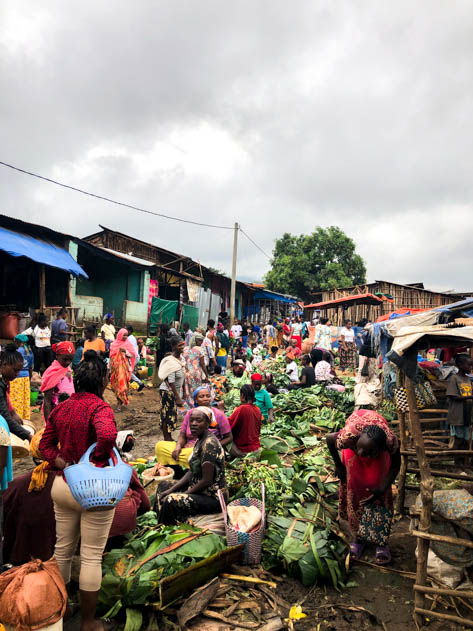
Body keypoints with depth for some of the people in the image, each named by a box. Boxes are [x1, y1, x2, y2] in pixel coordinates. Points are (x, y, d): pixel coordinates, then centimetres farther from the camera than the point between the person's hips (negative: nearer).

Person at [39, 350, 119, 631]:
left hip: (62, 486, 7)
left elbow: (45, 444, 7)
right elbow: (107, 435, -39)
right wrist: (99, 459, -22)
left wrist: (61, 464, -3)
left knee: (63, 548, 22)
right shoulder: (100, 407, -20)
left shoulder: (61, 408, 2)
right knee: (92, 556, 9)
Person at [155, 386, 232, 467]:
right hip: (188, 448, 5)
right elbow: (182, 435, 11)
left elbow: (229, 438, 3)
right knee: (160, 446, -15)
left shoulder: (218, 415, 1)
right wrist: (178, 446, -12)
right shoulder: (190, 413, 11)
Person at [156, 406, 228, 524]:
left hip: (213, 497, -10)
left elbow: (207, 480, -23)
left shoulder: (209, 443, -21)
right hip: (201, 490, 10)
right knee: (163, 486, 16)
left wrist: (182, 495, -13)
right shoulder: (200, 440, 8)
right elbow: (192, 472, 12)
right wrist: (171, 490, 3)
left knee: (171, 501, -28)